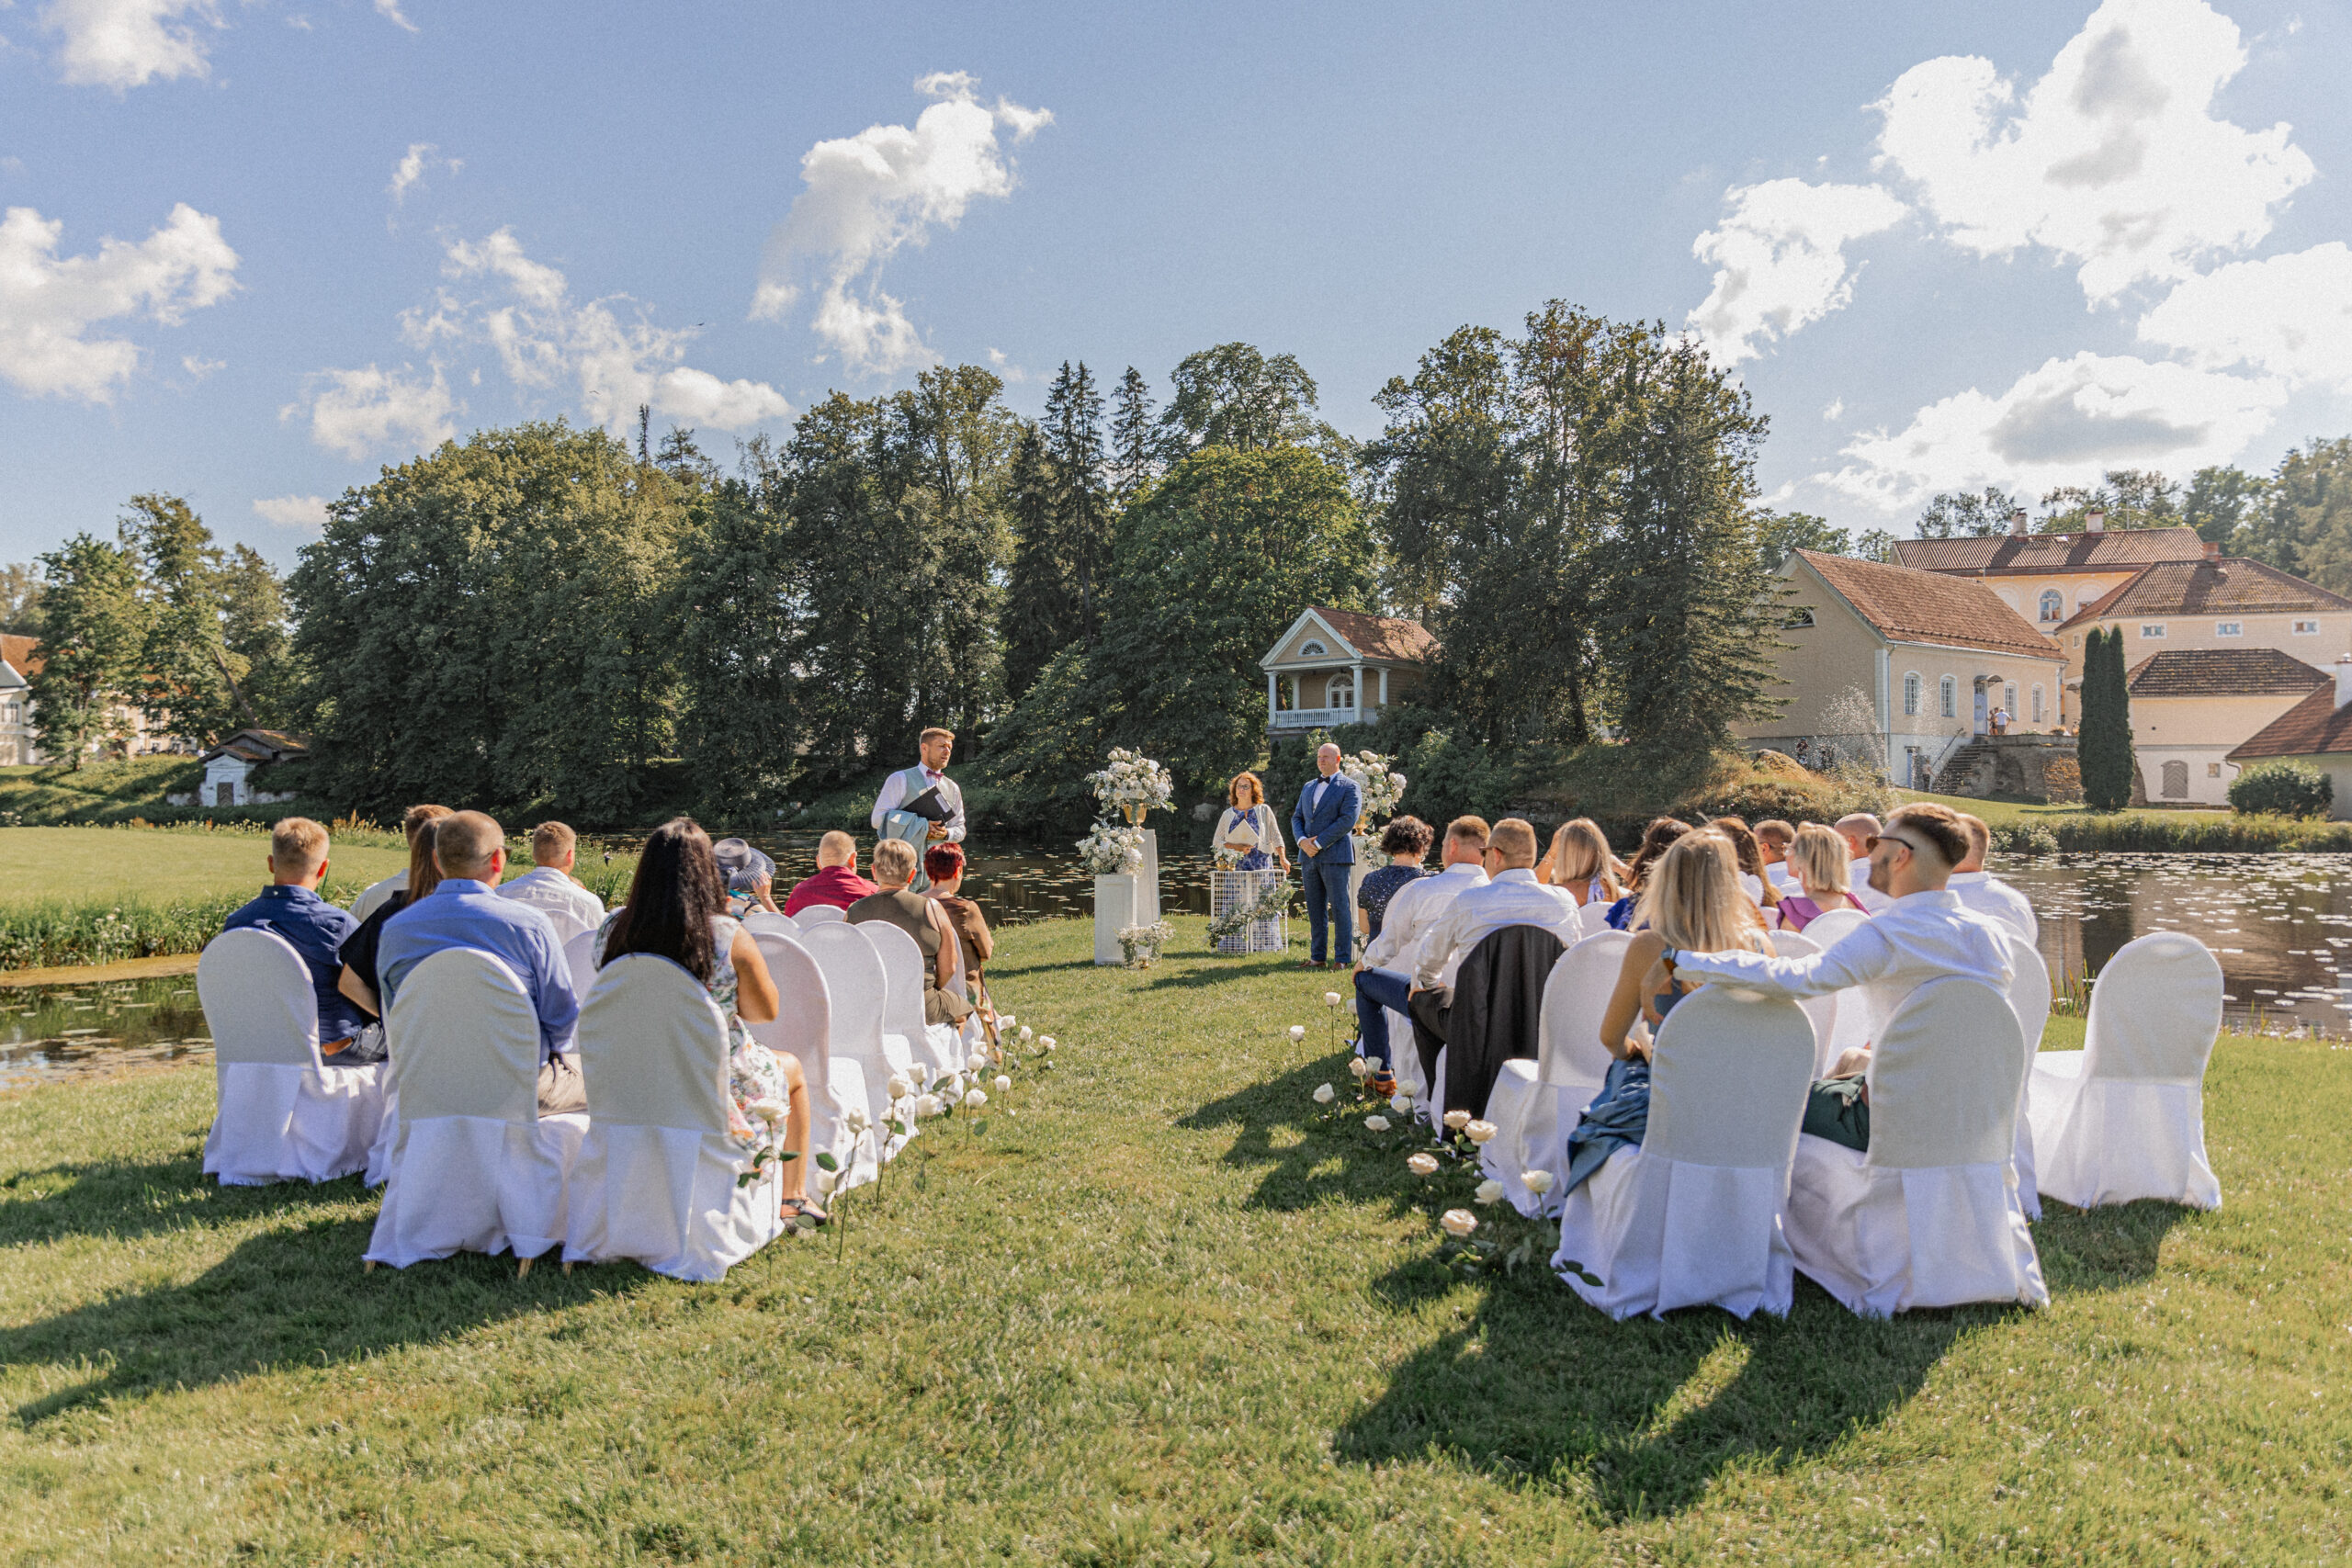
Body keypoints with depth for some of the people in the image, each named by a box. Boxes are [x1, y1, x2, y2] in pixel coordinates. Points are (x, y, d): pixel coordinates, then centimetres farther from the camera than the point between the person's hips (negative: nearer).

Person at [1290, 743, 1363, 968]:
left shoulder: (1349, 787, -1)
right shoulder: (1308, 787, 19)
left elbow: (1348, 820, -12)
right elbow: (1297, 817, 17)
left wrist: (1319, 842, -14)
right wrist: (1302, 840, -4)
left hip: (1335, 856, -6)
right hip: (1309, 856, 6)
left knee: (1340, 908, -4)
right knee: (1315, 910, 8)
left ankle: (1342, 959, -1)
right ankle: (1317, 957, 12)